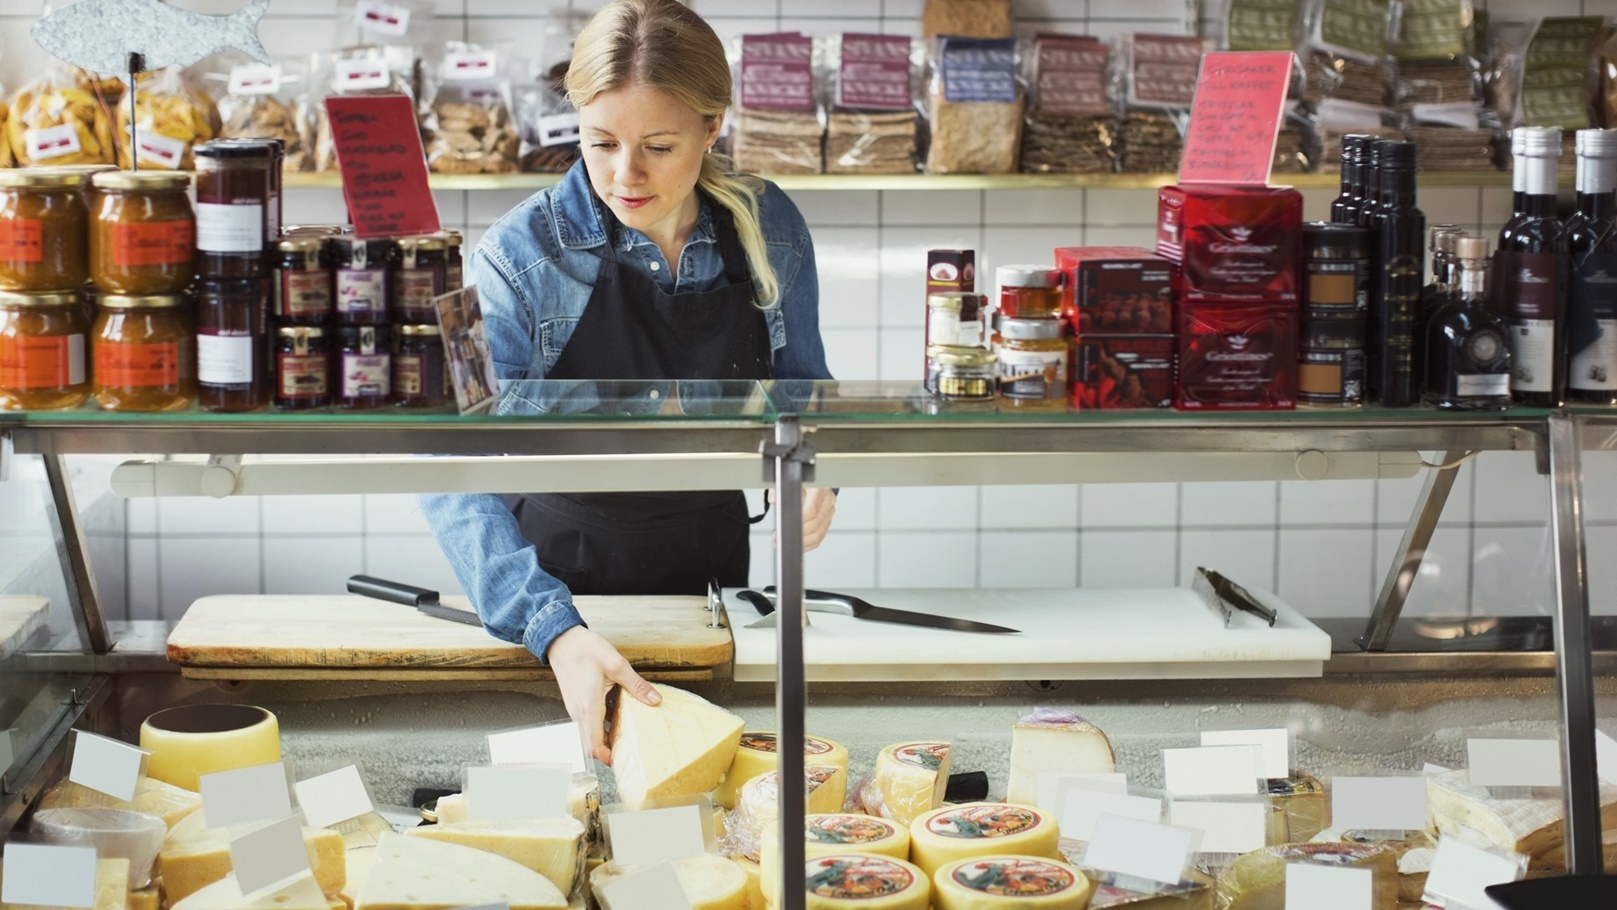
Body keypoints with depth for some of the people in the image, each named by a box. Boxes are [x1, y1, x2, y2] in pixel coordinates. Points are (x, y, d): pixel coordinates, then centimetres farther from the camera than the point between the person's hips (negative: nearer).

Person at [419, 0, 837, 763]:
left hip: (712, 563, 3)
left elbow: (798, 382, 8)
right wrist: (557, 634, -43)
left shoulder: (768, 229, -10)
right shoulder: (524, 256, -22)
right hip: (566, 574, -3)